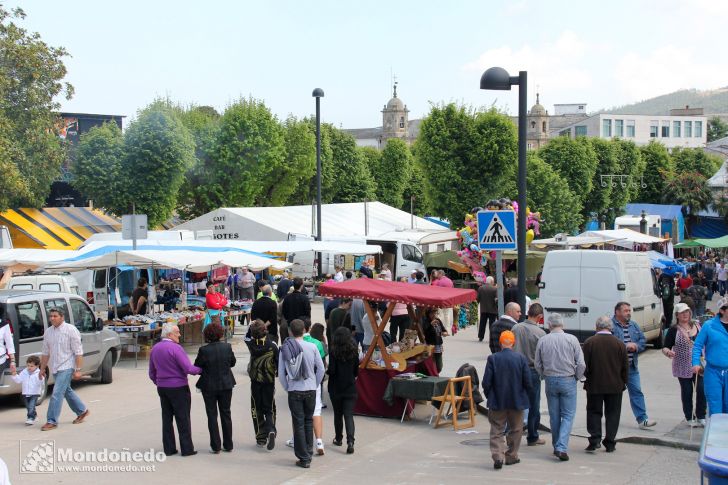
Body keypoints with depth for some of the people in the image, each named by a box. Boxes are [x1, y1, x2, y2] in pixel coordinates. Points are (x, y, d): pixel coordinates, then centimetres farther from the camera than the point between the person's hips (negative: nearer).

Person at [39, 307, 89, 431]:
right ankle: (82, 411, 35)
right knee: (67, 391, 18)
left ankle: (52, 421, -9)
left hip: (66, 367, -7)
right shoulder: (48, 332, 7)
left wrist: (78, 369, -16)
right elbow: (45, 352, 15)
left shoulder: (71, 330, -11)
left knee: (57, 394, -13)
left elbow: (78, 352, -12)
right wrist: (42, 368, 14)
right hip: (54, 368, 7)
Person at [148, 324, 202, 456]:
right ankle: (187, 449, 3)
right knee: (183, 419, 0)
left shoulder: (155, 349, 8)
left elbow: (152, 373, 15)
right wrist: (200, 370, -2)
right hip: (178, 388, -7)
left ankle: (169, 449, 12)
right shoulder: (176, 348, -16)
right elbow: (188, 369, -19)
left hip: (162, 388, 7)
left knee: (167, 418, 10)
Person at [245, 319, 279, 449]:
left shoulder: (251, 344, -10)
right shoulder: (272, 345, -15)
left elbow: (247, 338, 14)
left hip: (255, 381, 1)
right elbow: (278, 360, -6)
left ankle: (261, 437, 11)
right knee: (269, 409, 9)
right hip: (269, 381, -1)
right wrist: (278, 373, 11)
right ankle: (271, 430, -17)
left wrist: (252, 326, 16)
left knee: (257, 409, 12)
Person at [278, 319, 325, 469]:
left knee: (298, 424, 4)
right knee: (308, 421, 16)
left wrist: (287, 388, 10)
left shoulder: (285, 349, -5)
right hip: (310, 390, 1)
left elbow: (281, 373, -3)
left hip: (294, 391, 0)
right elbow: (321, 369, 0)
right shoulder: (312, 347, -5)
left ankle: (304, 458, 5)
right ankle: (308, 453, 21)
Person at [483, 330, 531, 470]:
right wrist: (525, 395, 12)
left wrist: (489, 396, 8)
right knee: (515, 429, 16)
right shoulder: (521, 358, -9)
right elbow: (527, 381, -6)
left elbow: (486, 382, -10)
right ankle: (511, 456, 21)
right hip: (517, 401, 1)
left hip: (497, 401, -1)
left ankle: (497, 456, -9)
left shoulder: (492, 359, -10)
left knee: (497, 430, 6)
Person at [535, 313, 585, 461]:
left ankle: (556, 446, 22)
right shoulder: (572, 339, -8)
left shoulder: (542, 341, -3)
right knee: (568, 415, 2)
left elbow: (537, 364, 5)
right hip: (568, 380, -2)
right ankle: (561, 447, -12)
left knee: (554, 416, 14)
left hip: (550, 381, 2)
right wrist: (577, 377, 9)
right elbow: (581, 364, -7)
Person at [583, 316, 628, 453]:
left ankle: (595, 440, -3)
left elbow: (585, 365, -6)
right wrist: (623, 383, 15)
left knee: (594, 412, 10)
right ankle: (610, 443, 9)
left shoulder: (589, 342, -8)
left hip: (594, 385, -1)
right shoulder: (619, 344, -3)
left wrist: (588, 378, 11)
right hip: (615, 386, 1)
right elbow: (625, 367, 2)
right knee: (612, 413, 9)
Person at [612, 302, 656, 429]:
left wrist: (636, 346, -8)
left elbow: (642, 340, 13)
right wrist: (626, 346, -21)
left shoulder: (633, 325, 11)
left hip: (632, 366, 6)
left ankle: (642, 419, 1)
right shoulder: (611, 325, -11)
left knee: (636, 391, 2)